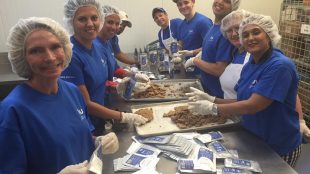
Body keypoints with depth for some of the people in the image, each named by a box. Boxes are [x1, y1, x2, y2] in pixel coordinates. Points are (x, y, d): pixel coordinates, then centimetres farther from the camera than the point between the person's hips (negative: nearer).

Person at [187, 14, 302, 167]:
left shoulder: (280, 66, -25)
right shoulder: (249, 65, 1)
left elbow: (253, 106, -29)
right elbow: (242, 101, 4)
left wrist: (212, 108, -23)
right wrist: (212, 99, -8)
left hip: (279, 147, -7)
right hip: (253, 140, 7)